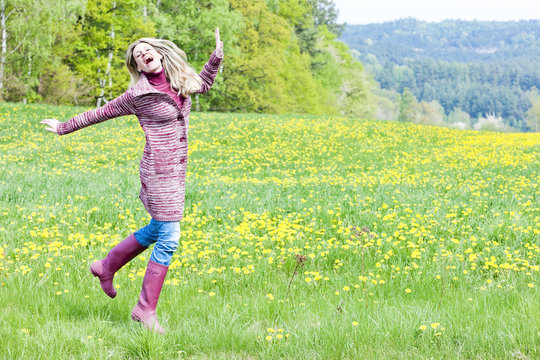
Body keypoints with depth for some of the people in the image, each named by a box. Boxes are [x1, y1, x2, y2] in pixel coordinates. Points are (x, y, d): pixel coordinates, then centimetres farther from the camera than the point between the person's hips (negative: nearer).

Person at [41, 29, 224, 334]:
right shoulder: (139, 94, -9)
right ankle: (146, 309, 0)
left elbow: (204, 83, 29)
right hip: (159, 170, -7)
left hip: (176, 170, 8)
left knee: (157, 230, 20)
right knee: (168, 239, -8)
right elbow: (102, 113, 4)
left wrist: (217, 58, 13)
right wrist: (64, 128, 11)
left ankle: (106, 267, 38)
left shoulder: (181, 80, 7)